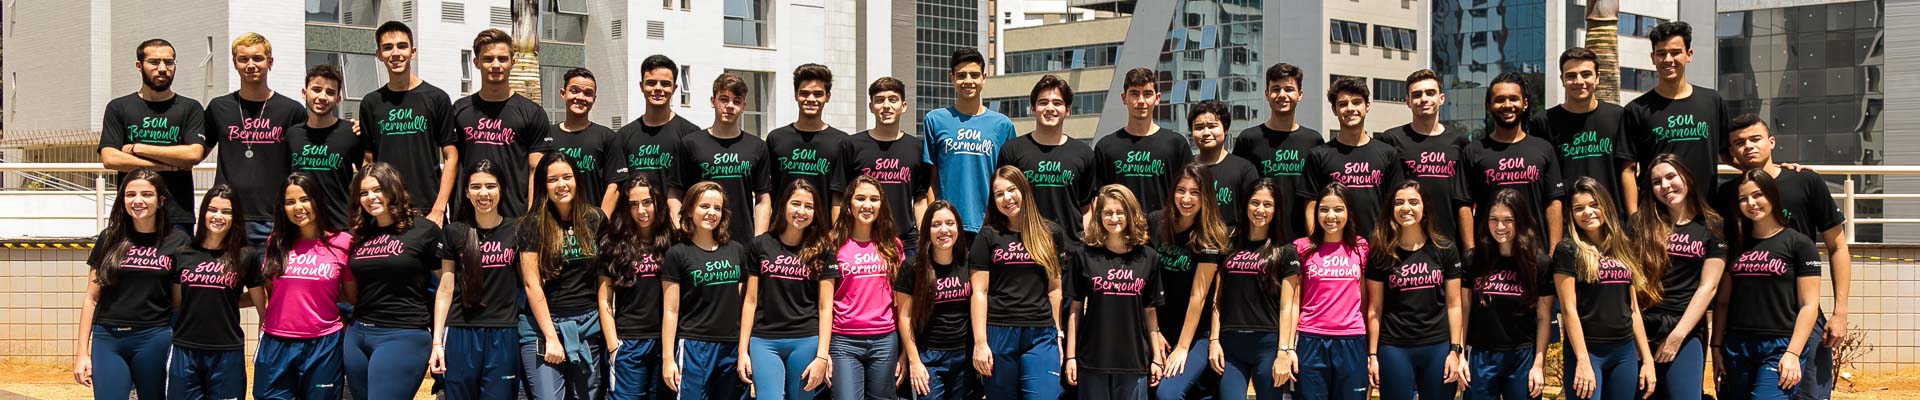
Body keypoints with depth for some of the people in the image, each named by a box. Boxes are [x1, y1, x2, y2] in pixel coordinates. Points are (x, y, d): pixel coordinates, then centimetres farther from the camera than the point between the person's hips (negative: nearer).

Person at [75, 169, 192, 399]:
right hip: (107, 339, 1)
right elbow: (91, 298, 9)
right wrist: (81, 352, 4)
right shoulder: (109, 239, 6)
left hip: (155, 340, -1)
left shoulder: (177, 242, 1)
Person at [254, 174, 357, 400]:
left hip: (322, 345, -2)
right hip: (275, 345, 2)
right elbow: (268, 292, 16)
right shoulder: (276, 243, 8)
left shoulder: (342, 242, -2)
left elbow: (353, 298, 5)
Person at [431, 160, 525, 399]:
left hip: (503, 335, 0)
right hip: (461, 334, 0)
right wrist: (437, 341, 0)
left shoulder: (516, 230, 4)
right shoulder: (454, 232, 4)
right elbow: (445, 288, 5)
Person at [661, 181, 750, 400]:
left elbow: (744, 302, 13)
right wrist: (668, 358, -8)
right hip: (693, 347, -4)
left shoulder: (737, 251, 11)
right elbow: (670, 310, -3)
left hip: (732, 348, 4)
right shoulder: (677, 254, -2)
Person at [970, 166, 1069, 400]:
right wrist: (980, 343, -6)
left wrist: (1057, 334, 9)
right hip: (998, 334, 0)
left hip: (1041, 335, 1)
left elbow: (1054, 288, 12)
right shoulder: (989, 236, 4)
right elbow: (979, 292, 0)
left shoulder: (1050, 233, 9)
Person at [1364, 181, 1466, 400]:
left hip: (1438, 347, 1)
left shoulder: (1446, 249, 2)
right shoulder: (1381, 254, 0)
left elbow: (1453, 304, 3)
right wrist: (1372, 354, -1)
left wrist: (1455, 350, -2)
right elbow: (1374, 309, 2)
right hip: (1394, 349, -1)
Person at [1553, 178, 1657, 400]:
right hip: (1586, 350, -5)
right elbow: (1569, 309, -10)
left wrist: (1647, 358, 10)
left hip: (1625, 352, 5)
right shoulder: (1568, 250, -4)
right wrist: (1582, 360, -16)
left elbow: (1633, 309, 14)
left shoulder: (1623, 248, 12)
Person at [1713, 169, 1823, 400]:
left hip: (1780, 348, -5)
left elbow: (1809, 305, -4)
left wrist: (1793, 353, -12)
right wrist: (1717, 346, 7)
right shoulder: (1736, 245, 13)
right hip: (1736, 347, 5)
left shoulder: (1799, 244, 0)